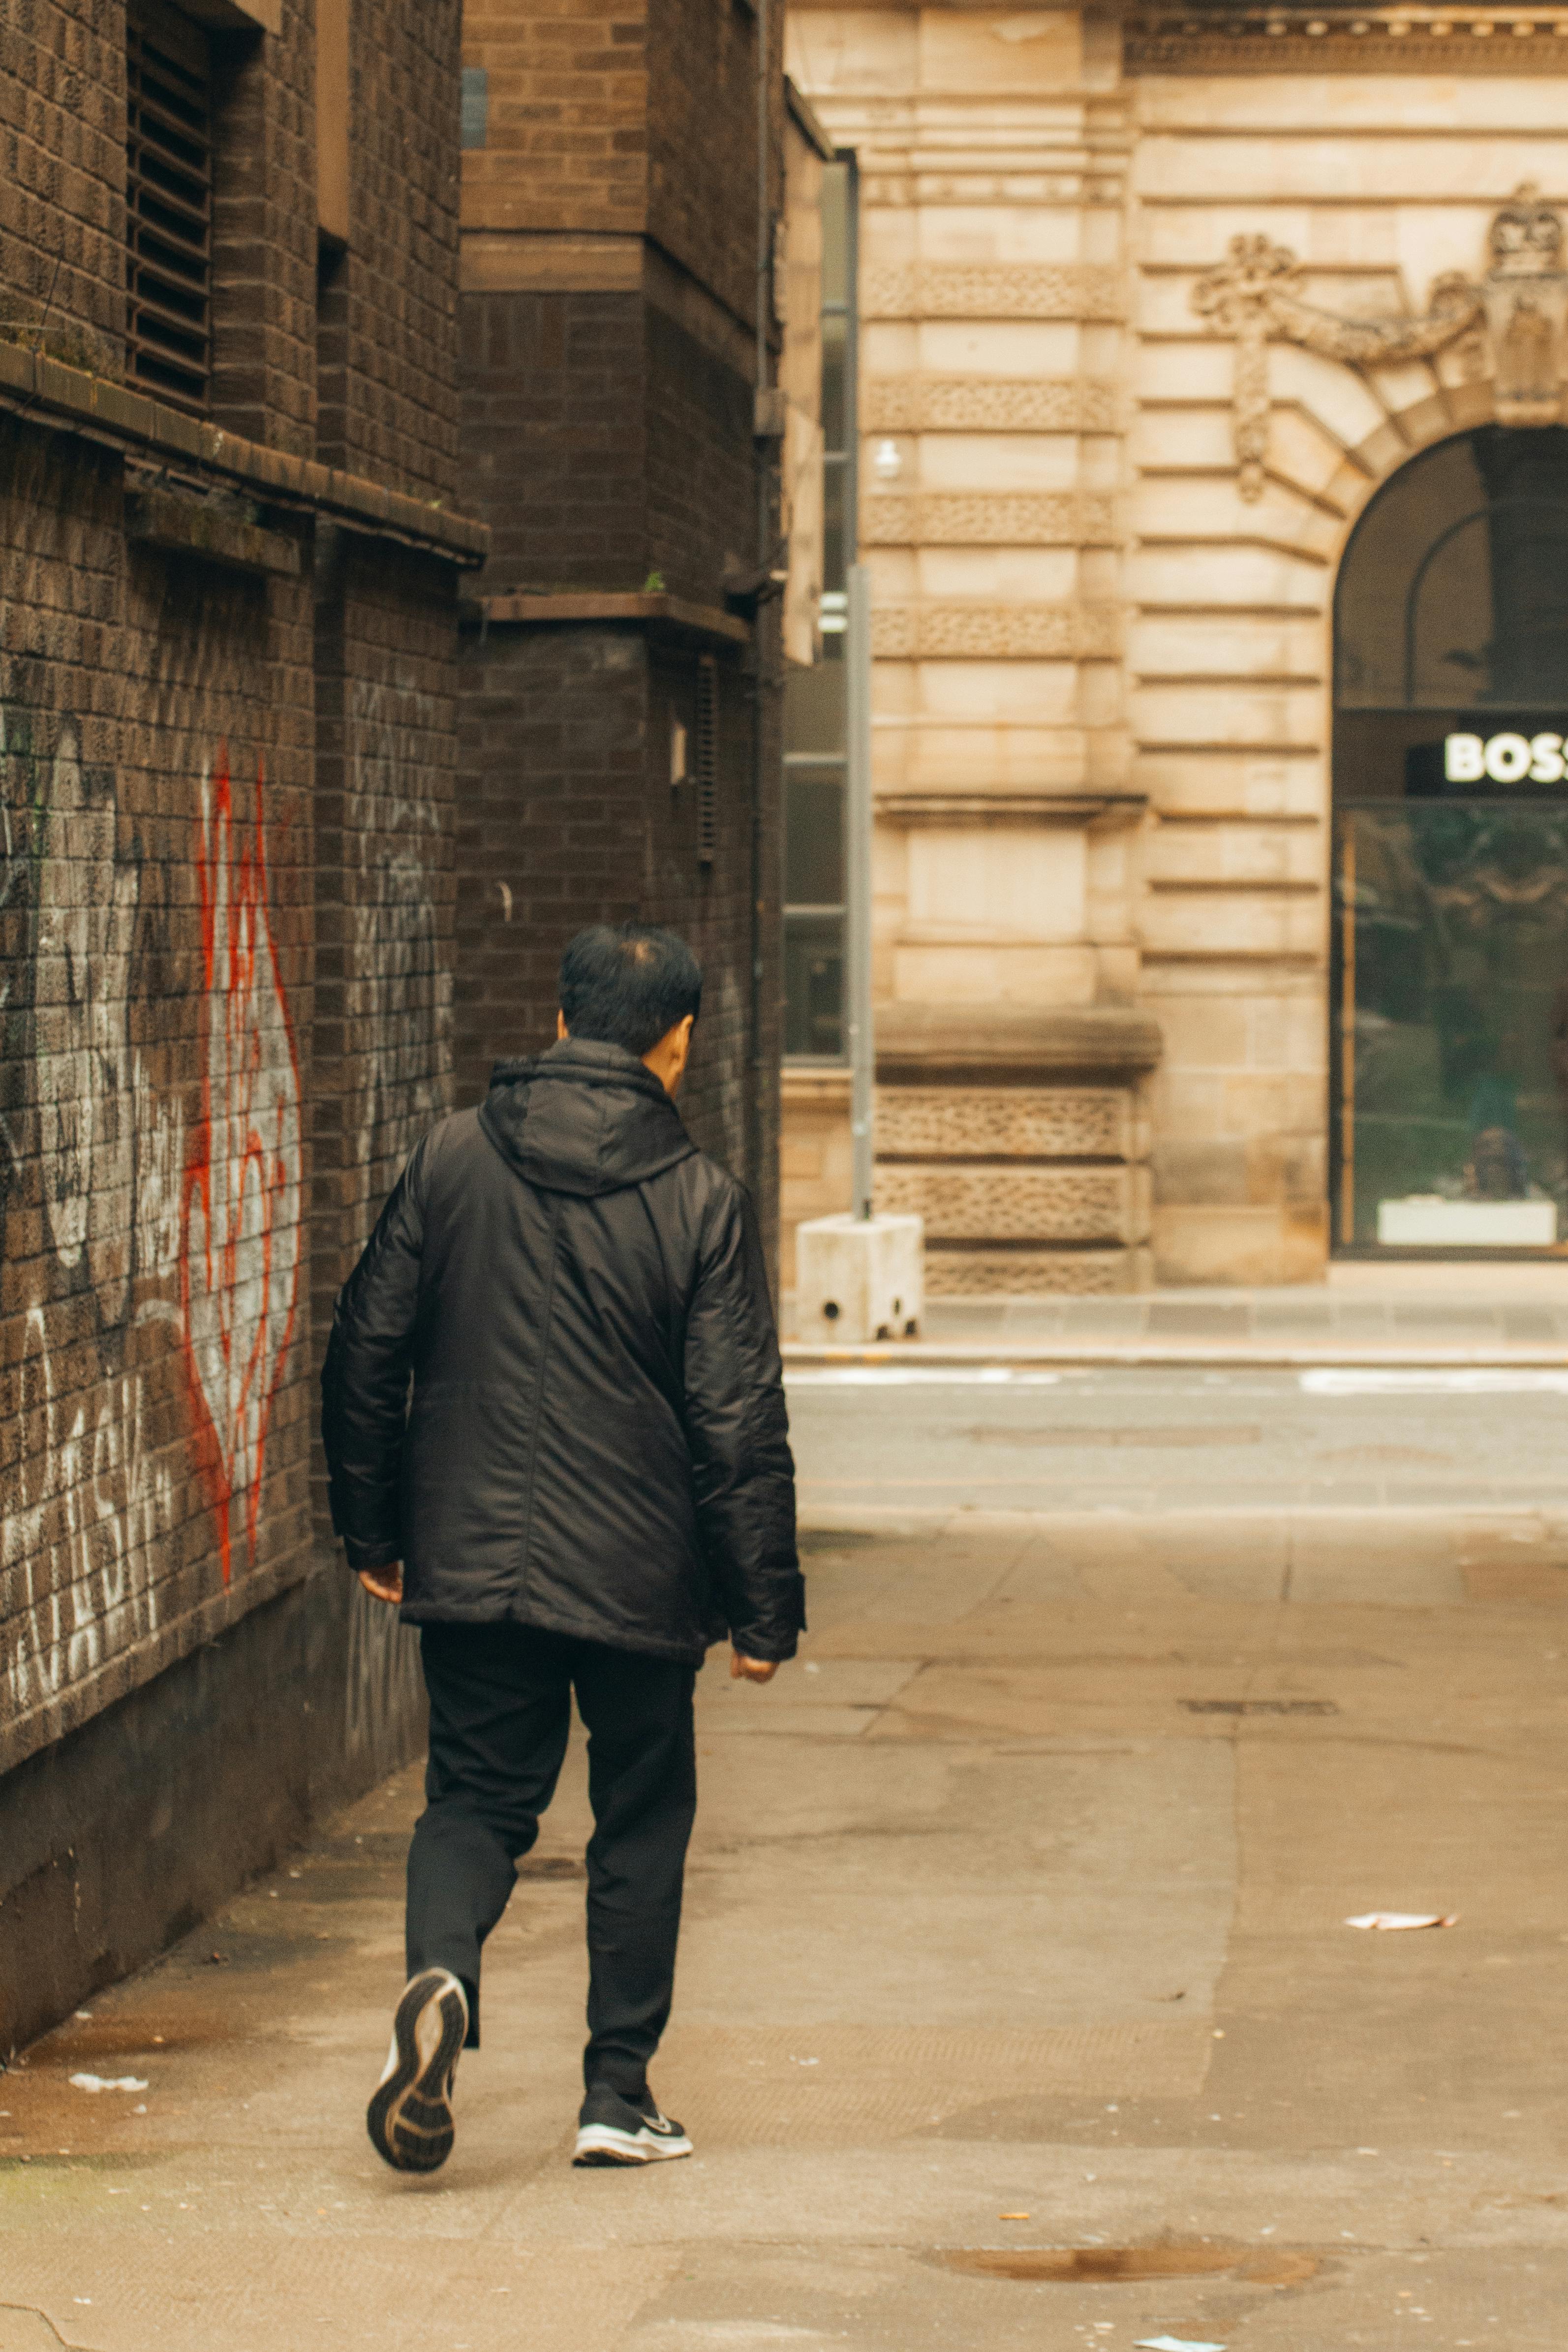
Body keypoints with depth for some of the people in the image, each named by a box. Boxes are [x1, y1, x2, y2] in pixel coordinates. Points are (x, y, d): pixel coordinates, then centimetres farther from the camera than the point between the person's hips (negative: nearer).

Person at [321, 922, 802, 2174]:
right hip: (639, 1575, -2)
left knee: (478, 1796, 11)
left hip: (472, 1558, 2)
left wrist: (375, 1528, 15)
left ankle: (441, 1974, -19)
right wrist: (765, 1602, -2)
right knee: (642, 1816, 13)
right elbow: (739, 1420, -9)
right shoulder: (700, 1201, -8)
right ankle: (619, 2093, 14)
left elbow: (365, 1354, 3)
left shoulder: (450, 1161, 0)